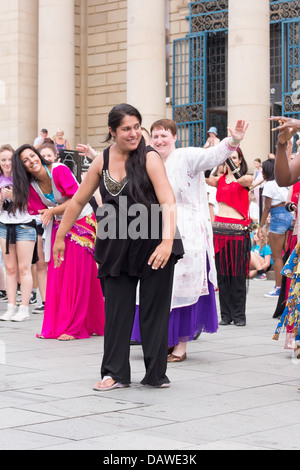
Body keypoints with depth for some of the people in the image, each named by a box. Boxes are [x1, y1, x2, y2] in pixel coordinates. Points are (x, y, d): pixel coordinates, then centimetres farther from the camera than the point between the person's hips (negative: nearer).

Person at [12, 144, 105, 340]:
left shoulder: (59, 170, -19)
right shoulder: (31, 185, -1)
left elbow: (77, 198, -21)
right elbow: (38, 211, 4)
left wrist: (53, 211, -25)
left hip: (81, 221, -6)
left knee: (76, 276, -6)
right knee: (56, 276, 1)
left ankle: (74, 327, -2)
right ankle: (56, 325, 8)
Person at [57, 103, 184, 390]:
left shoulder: (149, 158, -9)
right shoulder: (102, 161, 4)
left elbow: (168, 203, -18)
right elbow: (78, 200, 14)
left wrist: (167, 240, -31)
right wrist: (60, 237, 17)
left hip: (153, 244, -3)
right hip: (116, 245, 4)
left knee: (154, 309, 3)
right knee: (117, 309, 5)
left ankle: (156, 373, 15)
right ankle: (115, 373, 16)